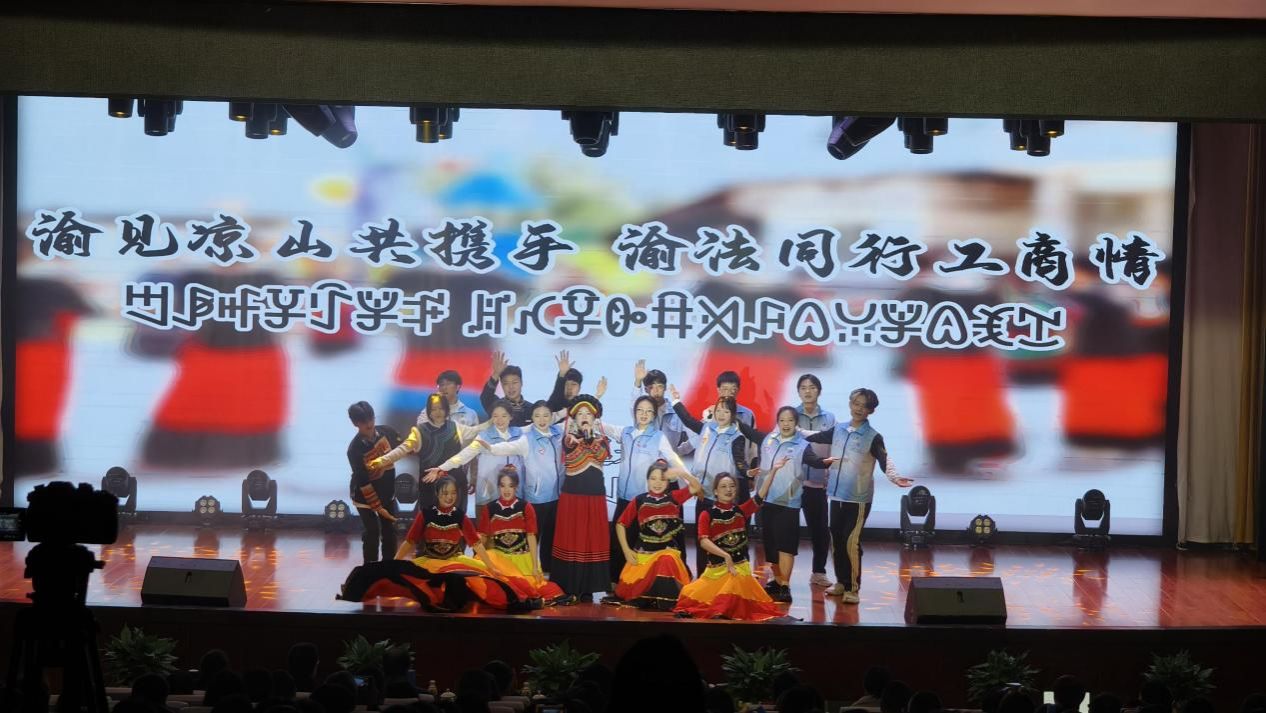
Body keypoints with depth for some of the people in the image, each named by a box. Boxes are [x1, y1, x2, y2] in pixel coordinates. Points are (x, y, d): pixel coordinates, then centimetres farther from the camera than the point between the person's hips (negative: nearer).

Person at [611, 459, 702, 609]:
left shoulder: (674, 497, -2)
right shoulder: (639, 500, -2)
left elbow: (696, 487, -15)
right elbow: (621, 524, 3)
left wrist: (682, 473, -33)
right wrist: (626, 550, -3)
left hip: (667, 551, -1)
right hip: (643, 553, 1)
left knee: (667, 562, -34)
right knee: (630, 590, -6)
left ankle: (666, 601, -16)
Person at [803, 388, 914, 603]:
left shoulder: (873, 437, -7)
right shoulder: (838, 430, 7)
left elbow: (885, 462, -18)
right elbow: (815, 437, 20)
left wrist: (895, 478, -36)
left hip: (858, 498, -5)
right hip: (837, 495, 5)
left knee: (851, 543, -10)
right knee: (837, 540, 11)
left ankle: (853, 588, -3)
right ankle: (841, 582, 24)